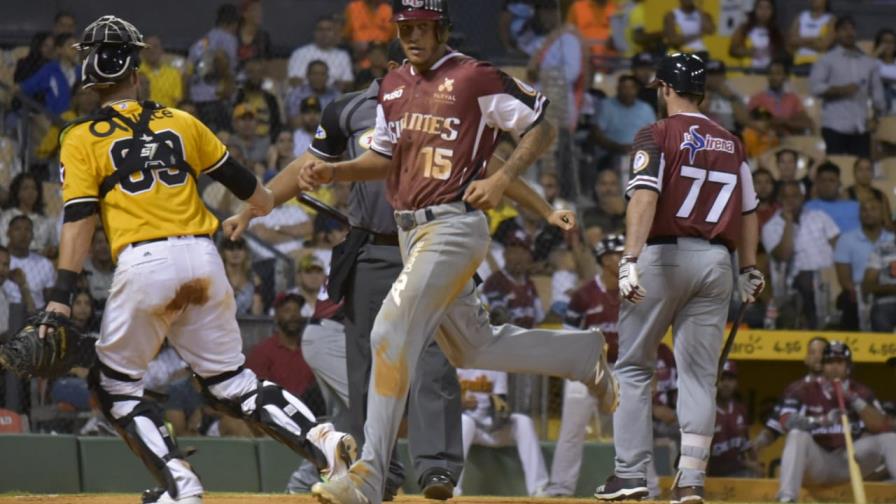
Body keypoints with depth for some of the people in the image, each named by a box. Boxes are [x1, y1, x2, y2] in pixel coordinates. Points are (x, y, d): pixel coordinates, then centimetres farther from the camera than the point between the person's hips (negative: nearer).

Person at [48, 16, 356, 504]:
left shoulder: (82, 138, 5)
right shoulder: (180, 122, 15)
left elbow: (78, 220, -5)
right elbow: (241, 183, 25)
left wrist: (60, 299, -9)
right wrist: (261, 199, 48)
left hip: (143, 265, -4)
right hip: (203, 257, 4)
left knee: (114, 384, 12)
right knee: (228, 380, 13)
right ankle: (320, 439, -8)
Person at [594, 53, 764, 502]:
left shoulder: (657, 136, -3)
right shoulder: (731, 144, 13)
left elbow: (645, 197, -17)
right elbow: (748, 211, 14)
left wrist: (631, 260, -24)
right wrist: (749, 269, 21)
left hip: (664, 254, -4)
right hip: (717, 260, 4)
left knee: (632, 366, 5)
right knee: (699, 374, 5)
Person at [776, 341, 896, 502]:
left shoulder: (862, 393, 6)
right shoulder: (806, 392, 0)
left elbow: (882, 426, -9)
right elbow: (786, 419, -20)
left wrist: (853, 399, -19)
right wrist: (823, 420, -34)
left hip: (850, 463, 2)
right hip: (817, 463, -2)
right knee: (798, 434, -30)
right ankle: (786, 498, -41)